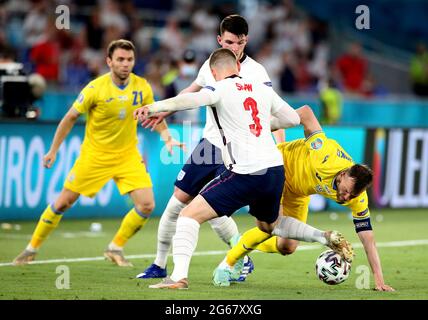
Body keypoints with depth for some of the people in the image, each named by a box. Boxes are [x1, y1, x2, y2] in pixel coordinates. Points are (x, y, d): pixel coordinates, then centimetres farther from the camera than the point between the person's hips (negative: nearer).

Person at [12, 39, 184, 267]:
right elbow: (70, 118, -6)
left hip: (127, 155, 3)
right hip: (94, 154, -3)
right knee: (62, 203, 1)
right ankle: (32, 249, 20)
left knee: (147, 205, -12)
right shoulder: (95, 89, -17)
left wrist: (167, 139, -6)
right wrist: (53, 150, -4)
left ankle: (115, 249, 8)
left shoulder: (142, 87, -7)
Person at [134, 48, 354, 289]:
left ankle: (179, 276, -19)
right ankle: (326, 238, 22)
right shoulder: (262, 90, 14)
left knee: (190, 215, -4)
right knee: (269, 225, 34)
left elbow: (191, 99, -23)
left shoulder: (221, 89, -3)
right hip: (276, 171, 7)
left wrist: (154, 107, -32)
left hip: (246, 174, -7)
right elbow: (293, 119, 20)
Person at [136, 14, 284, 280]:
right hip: (209, 142, 6)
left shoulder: (255, 73, -16)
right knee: (179, 199, 5)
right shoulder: (211, 64, 2)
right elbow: (194, 89, 22)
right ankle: (159, 265, 18)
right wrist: (164, 111, 30)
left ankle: (243, 261, 4)